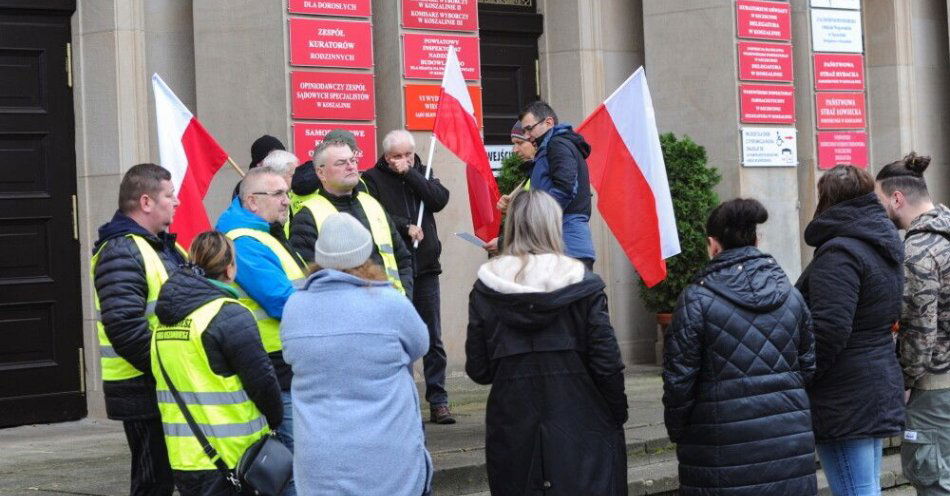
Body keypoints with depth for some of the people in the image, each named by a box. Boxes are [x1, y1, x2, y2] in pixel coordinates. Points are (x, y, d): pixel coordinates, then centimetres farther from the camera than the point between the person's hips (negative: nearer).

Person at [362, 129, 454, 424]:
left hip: (425, 266, 3)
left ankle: (438, 400, 7)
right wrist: (406, 227, -13)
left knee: (433, 338, 3)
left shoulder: (421, 174, 14)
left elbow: (440, 200, -4)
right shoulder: (373, 179, 2)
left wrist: (410, 173, -7)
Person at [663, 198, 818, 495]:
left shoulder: (696, 300, -9)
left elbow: (679, 379, -8)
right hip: (789, 443, 4)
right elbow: (809, 367, 10)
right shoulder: (791, 295, 8)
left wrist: (678, 433, 5)